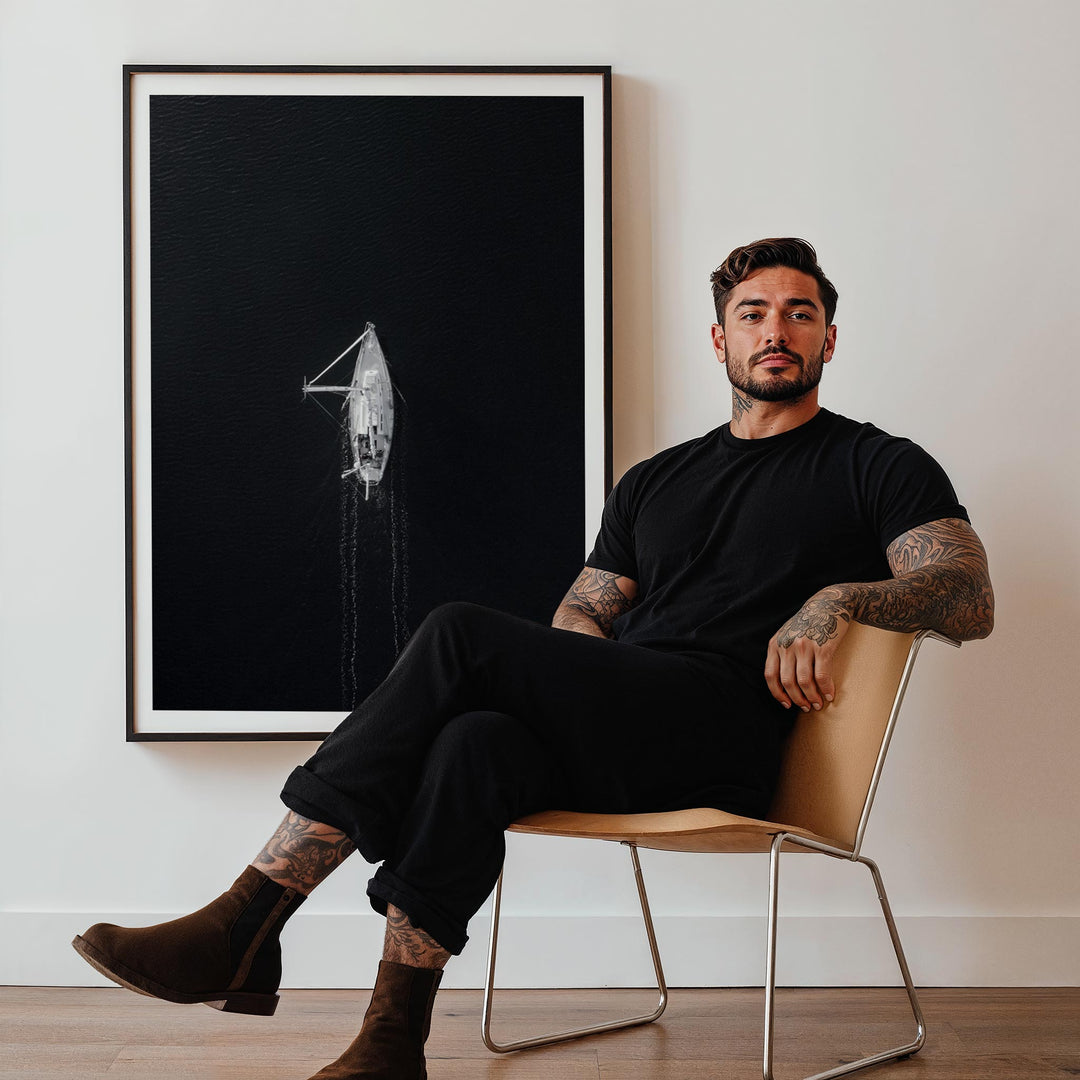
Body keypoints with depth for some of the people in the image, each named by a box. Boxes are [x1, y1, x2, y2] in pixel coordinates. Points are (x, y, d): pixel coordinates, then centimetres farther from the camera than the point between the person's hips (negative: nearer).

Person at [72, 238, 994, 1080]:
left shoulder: (877, 466, 14)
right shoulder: (657, 480, 28)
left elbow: (971, 600, 1)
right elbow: (580, 616, 25)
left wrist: (837, 599, -18)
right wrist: (580, 690, 1)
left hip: (723, 732, -5)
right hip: (606, 731, 5)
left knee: (461, 638, -26)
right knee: (474, 743, -31)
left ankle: (245, 928, -26)